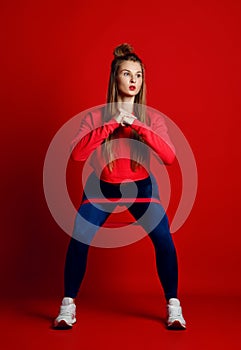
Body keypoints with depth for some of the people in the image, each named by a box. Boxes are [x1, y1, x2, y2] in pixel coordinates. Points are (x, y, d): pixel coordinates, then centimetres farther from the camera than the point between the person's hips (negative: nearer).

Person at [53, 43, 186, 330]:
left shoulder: (151, 117, -10)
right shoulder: (96, 116, -12)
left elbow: (169, 157, -23)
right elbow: (77, 154, -25)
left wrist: (139, 127, -32)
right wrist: (110, 125, -31)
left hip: (140, 186, 0)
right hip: (101, 186, 0)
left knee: (163, 239, -16)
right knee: (78, 240, -14)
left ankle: (173, 306, 4)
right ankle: (68, 305, 6)